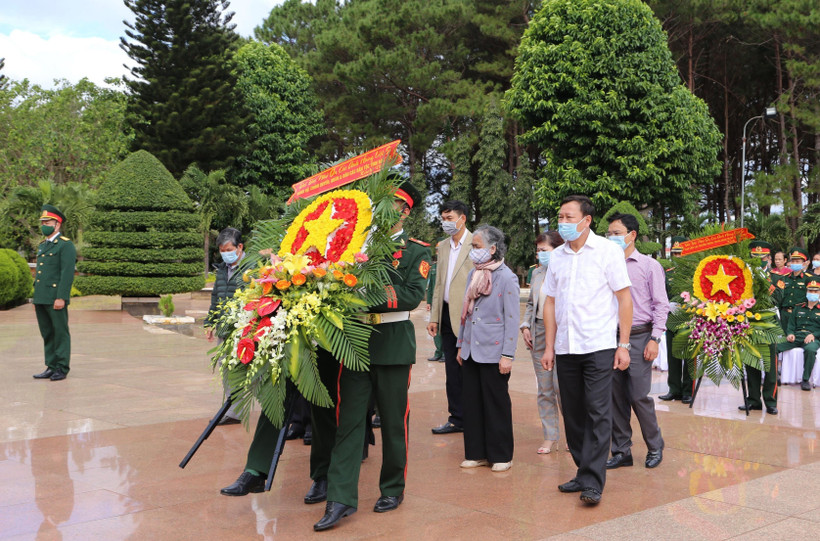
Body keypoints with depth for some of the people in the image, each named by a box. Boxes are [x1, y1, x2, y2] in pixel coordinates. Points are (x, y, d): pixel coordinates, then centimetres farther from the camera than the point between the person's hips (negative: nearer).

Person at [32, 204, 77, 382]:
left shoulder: (66, 245, -7)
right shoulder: (42, 246, 19)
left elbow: (68, 273, -15)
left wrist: (61, 298, -21)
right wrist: (36, 298, 19)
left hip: (56, 298, -8)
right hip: (41, 298, 8)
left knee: (60, 333, -2)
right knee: (47, 334, 10)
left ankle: (62, 369, 2)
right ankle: (51, 367, 15)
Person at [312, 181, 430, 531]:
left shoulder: (417, 252, 3)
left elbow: (413, 295, -12)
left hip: (393, 344, -2)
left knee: (393, 421, 7)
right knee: (348, 420, -1)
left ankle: (393, 489, 24)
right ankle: (341, 498, 1)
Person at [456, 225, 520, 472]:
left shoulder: (507, 278, -10)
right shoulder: (473, 275, 10)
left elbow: (512, 319, -11)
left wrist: (507, 355, -14)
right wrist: (461, 344, 16)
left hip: (493, 352, -6)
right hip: (471, 350, 7)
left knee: (496, 404, 2)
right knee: (472, 402, 9)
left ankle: (501, 456, 13)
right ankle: (476, 453, 20)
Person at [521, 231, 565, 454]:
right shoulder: (537, 273, 12)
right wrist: (525, 326, 8)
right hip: (538, 334, 6)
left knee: (561, 386, -6)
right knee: (544, 389, 9)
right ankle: (550, 437, 18)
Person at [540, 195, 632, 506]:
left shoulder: (608, 251, -2)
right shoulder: (557, 257, 11)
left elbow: (624, 298, -2)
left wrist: (624, 345, -8)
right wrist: (549, 347, 9)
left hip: (598, 346, -5)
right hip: (565, 349, 5)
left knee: (598, 413, -8)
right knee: (573, 414, 9)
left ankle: (593, 482, -7)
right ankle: (583, 472, 20)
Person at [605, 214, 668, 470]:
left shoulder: (649, 265, 1)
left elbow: (661, 305, -2)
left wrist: (655, 338, -10)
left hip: (638, 336, -4)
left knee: (639, 396, -6)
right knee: (616, 396, 5)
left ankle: (655, 447, 15)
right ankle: (621, 451, 16)